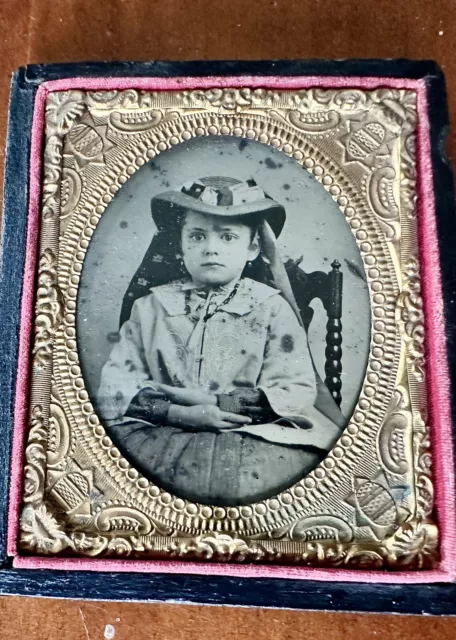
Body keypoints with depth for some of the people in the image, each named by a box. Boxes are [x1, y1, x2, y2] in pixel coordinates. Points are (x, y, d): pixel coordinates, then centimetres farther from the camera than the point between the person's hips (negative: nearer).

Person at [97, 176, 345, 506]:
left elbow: (298, 391, -5)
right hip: (161, 437, 2)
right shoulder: (149, 306, 9)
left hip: (252, 439, -1)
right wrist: (179, 413, -17)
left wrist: (212, 401, -15)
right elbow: (114, 389, 1)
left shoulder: (272, 308, 5)